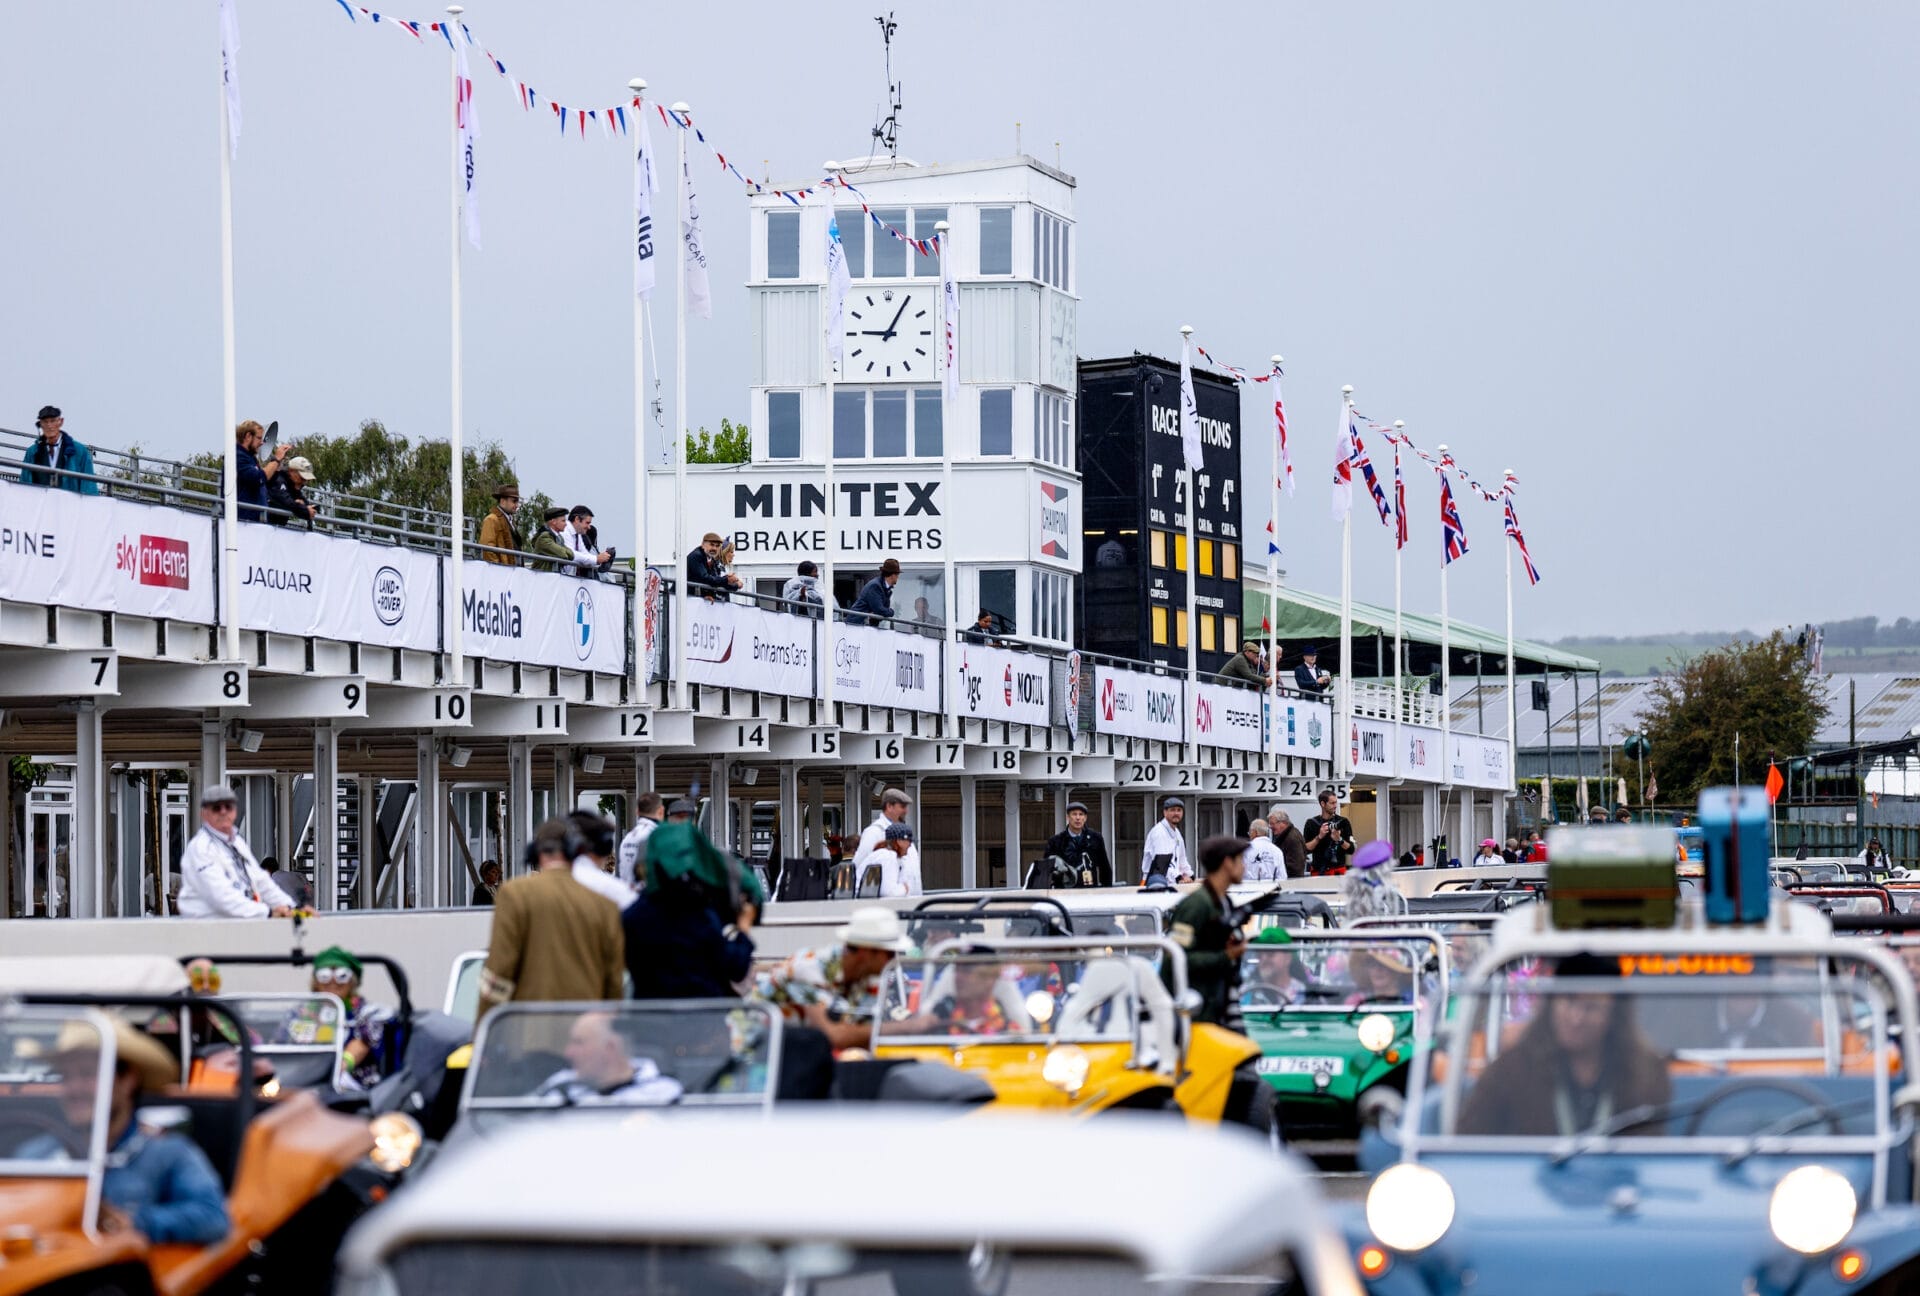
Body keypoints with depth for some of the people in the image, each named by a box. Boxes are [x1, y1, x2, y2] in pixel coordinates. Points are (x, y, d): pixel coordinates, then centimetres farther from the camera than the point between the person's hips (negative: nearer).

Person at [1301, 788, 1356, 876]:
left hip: (1339, 871, 0)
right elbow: (1306, 849, -2)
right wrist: (1319, 837, -14)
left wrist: (1339, 840, -15)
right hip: (1319, 872, 0)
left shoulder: (1343, 822, 4)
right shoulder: (1312, 823, 3)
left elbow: (1351, 850, 2)